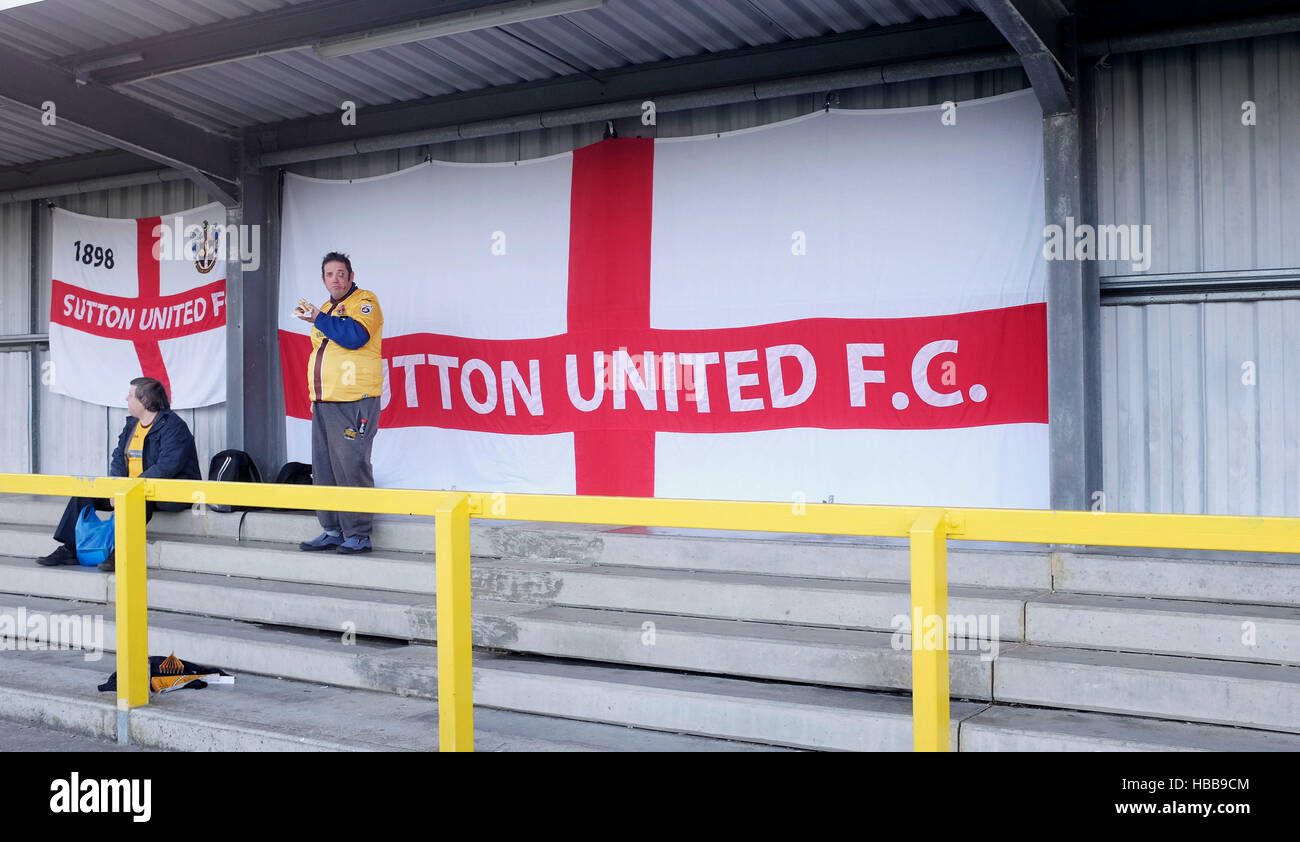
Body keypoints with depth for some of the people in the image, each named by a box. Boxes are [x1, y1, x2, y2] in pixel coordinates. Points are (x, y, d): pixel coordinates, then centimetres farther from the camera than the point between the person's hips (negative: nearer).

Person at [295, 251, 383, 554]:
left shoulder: (364, 301, -3)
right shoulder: (326, 309, 22)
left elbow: (355, 336, -21)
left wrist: (318, 318, -12)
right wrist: (315, 394, 20)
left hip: (353, 402, -9)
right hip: (323, 403, 9)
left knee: (352, 469, -9)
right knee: (324, 470, 9)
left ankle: (358, 535, -4)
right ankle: (332, 531, 17)